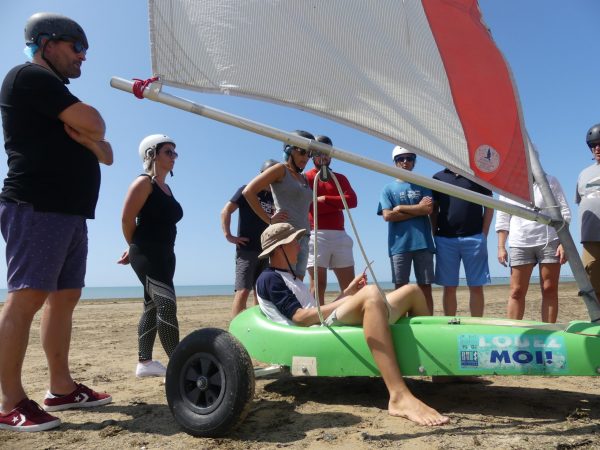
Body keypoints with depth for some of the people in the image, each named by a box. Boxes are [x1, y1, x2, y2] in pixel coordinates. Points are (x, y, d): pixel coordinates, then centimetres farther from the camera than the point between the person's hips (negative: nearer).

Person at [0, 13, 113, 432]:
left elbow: (106, 154, 18)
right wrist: (90, 131, 8)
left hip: (70, 212, 9)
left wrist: (92, 140, -3)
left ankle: (61, 388, 13)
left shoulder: (63, 106, 27)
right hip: (38, 208, -9)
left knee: (65, 299, 7)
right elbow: (94, 123, -14)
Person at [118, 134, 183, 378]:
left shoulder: (166, 187, 17)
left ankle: (144, 362, 19)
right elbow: (127, 219, -11)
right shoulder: (144, 182, -8)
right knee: (167, 304, -16)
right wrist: (135, 248, 2)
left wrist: (134, 249, 19)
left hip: (165, 254, 9)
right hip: (147, 254, -9)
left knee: (153, 307, 11)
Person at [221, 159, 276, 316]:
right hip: (247, 249, -5)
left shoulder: (274, 197, 13)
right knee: (243, 291, -11)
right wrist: (228, 235, -12)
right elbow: (226, 211, -5)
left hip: (266, 251, 6)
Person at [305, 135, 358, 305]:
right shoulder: (307, 178, 4)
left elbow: (352, 200, 2)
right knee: (318, 284, -5)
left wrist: (325, 199, -6)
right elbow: (311, 205, -11)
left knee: (350, 284, 5)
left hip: (340, 235, 5)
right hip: (317, 235, -5)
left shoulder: (340, 178, 19)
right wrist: (337, 204, -5)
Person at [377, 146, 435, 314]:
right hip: (399, 244, -1)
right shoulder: (389, 188, 11)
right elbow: (388, 216, -4)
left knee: (425, 287, 3)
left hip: (423, 242, 1)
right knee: (401, 287, 1)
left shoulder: (423, 185, 14)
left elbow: (429, 209, -3)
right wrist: (418, 209, -4)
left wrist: (401, 208, -3)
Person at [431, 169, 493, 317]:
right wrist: (435, 235, 1)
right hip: (445, 239, 1)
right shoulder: (438, 177, 12)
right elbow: (434, 209, 11)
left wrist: (484, 233, -2)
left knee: (476, 287, 1)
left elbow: (489, 206, 7)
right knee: (449, 287, 4)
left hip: (474, 237, -1)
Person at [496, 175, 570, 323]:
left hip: (549, 243, -1)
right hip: (519, 245, 1)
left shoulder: (550, 182, 7)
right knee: (516, 292, -2)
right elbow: (502, 219, 9)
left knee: (550, 290, 2)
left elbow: (564, 213, 3)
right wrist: (501, 247, 1)